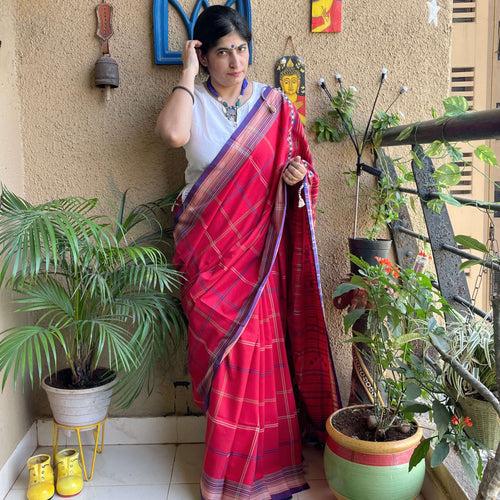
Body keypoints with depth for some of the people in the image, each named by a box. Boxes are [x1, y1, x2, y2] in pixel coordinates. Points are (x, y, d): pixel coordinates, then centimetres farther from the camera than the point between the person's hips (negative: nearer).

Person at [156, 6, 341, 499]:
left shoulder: (274, 103, 6)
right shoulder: (191, 101, 2)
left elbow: (295, 168, 12)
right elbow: (172, 133, -23)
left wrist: (297, 176, -11)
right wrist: (188, 72, -12)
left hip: (259, 245, 1)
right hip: (209, 246, -1)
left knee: (259, 348, 5)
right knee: (224, 346, 3)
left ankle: (261, 459, 28)